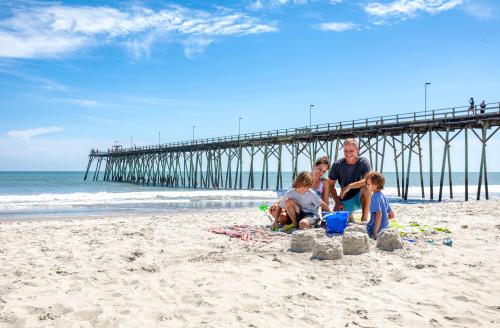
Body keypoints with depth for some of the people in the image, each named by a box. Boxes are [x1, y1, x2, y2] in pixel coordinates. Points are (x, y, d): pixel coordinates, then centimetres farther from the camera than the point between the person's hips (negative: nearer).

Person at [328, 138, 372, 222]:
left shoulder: (363, 162, -13)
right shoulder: (337, 165, -8)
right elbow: (331, 185, -1)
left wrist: (349, 186, -36)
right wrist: (337, 202, -11)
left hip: (360, 198, -3)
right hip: (345, 200, 3)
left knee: (365, 187, -33)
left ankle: (364, 218, -20)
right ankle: (349, 216, 24)